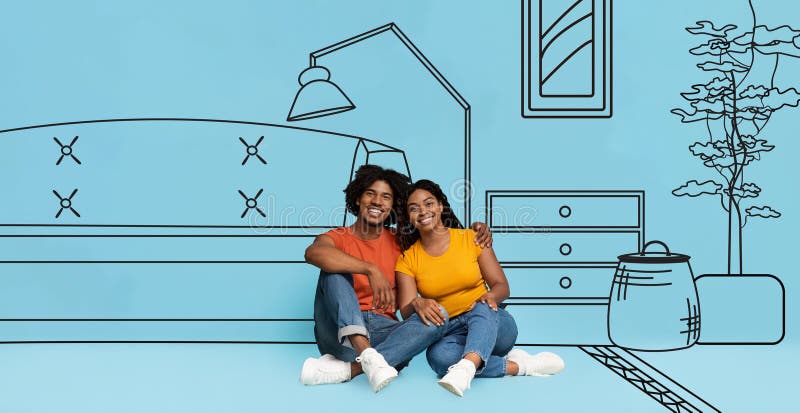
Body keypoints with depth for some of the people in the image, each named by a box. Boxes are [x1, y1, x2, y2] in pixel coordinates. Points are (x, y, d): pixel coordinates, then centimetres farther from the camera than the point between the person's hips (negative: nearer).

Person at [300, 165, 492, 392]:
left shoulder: (399, 243, 16)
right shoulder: (337, 238, 5)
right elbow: (312, 253, -21)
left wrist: (476, 230, 2)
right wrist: (371, 269, -31)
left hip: (384, 331, 3)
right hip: (342, 332, -2)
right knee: (335, 270, -23)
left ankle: (347, 368, -36)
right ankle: (367, 355, -43)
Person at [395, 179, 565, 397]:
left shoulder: (471, 238, 1)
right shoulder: (407, 260, 3)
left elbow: (502, 286, 0)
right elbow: (406, 312, -5)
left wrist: (491, 296, -24)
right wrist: (417, 304, -30)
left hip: (491, 323, 0)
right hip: (450, 331, 1)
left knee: (482, 308, -36)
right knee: (438, 356, -35)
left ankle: (466, 367, -59)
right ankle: (517, 365, -25)